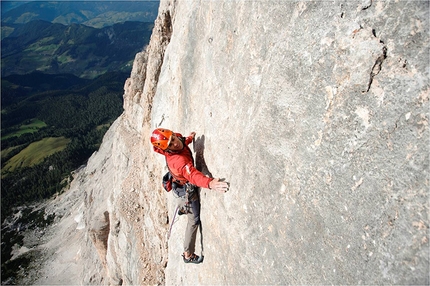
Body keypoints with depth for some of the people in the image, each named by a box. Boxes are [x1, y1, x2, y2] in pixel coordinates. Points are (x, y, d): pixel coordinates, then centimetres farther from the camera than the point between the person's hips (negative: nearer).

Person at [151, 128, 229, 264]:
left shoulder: (179, 137, -17)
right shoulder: (178, 160, -44)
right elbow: (192, 174, -61)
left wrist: (188, 139, 24)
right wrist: (209, 183, -76)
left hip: (181, 186, 9)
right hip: (187, 191, -9)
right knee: (194, 221, 8)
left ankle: (182, 208, 76)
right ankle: (188, 255, 23)